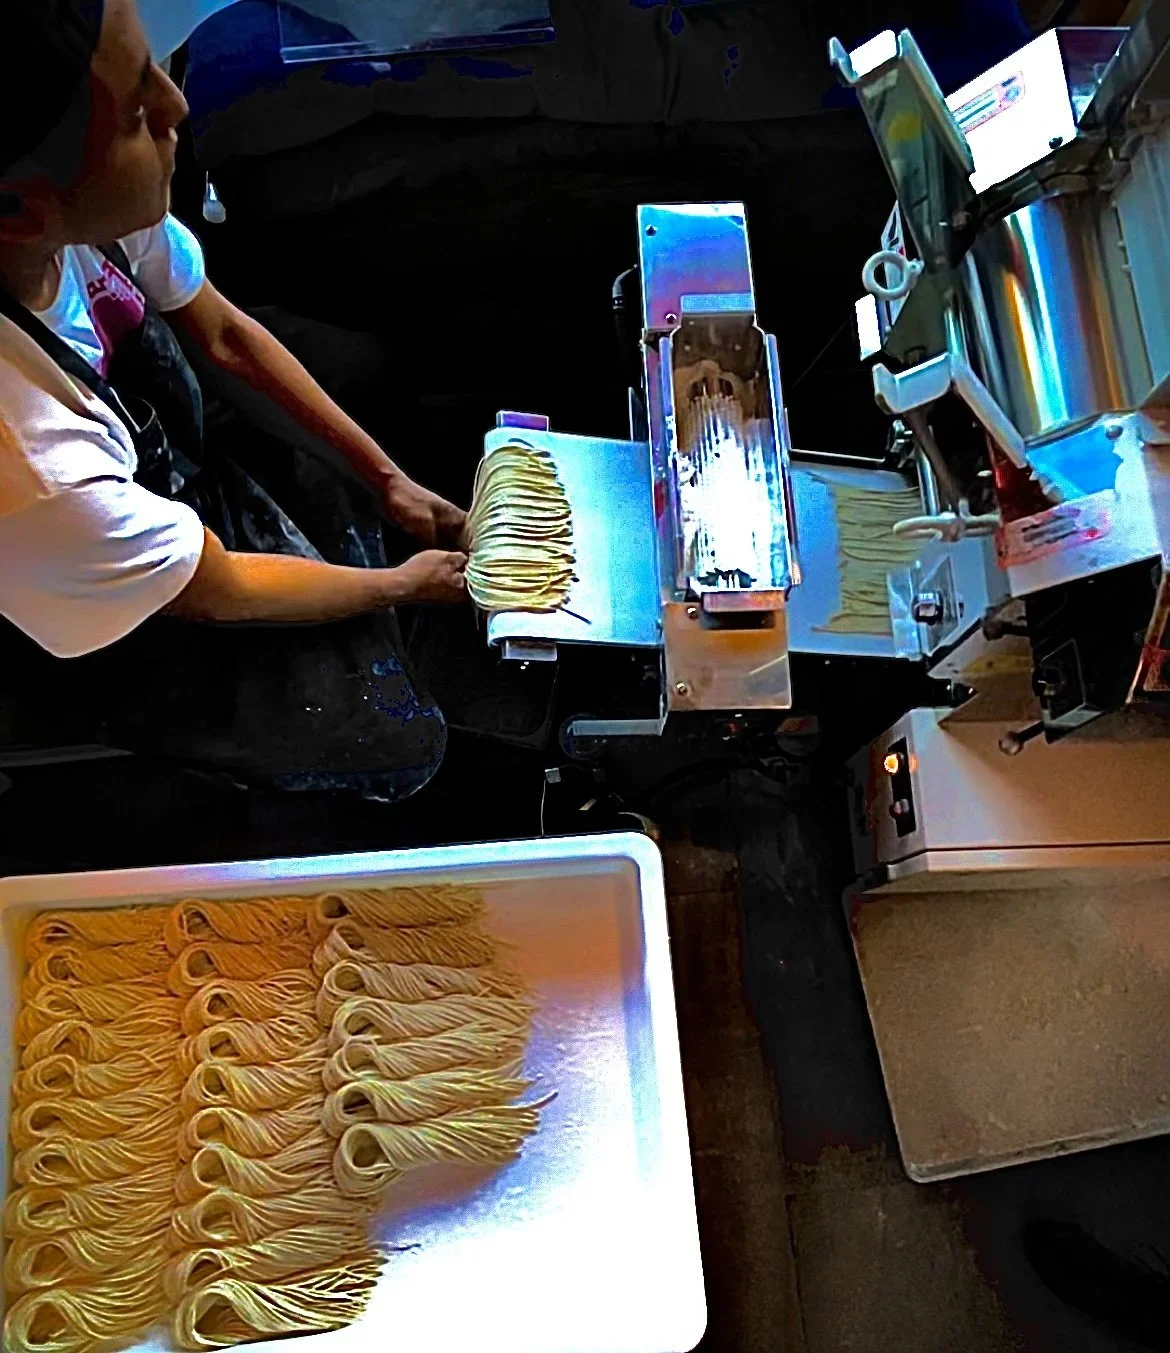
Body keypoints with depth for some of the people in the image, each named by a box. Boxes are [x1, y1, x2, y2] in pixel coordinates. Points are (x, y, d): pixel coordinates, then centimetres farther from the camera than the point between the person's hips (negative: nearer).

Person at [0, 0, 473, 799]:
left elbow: (224, 335, -6)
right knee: (401, 745, -1)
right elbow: (220, 593, -25)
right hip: (114, 632, -5)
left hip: (174, 479, 6)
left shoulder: (91, 210, -27)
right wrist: (404, 583, -8)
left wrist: (386, 476, -2)